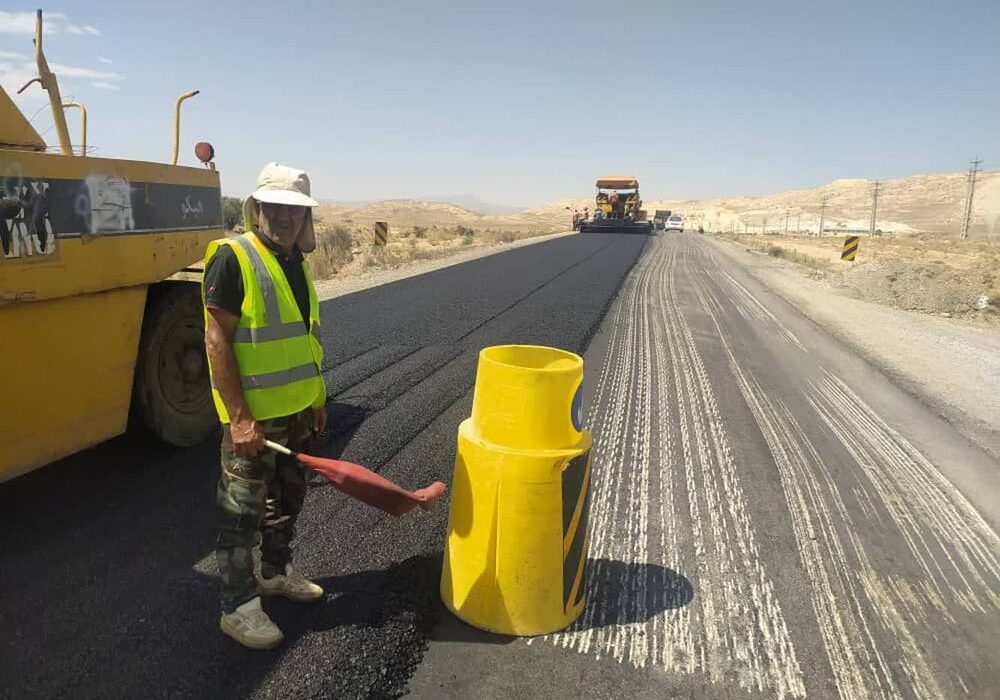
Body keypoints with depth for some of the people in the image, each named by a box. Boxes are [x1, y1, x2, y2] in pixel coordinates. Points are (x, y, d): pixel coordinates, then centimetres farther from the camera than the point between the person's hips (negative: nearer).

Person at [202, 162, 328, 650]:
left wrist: (316, 398, 17)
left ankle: (276, 573, 41)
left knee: (288, 497, 21)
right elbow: (217, 341, -18)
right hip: (253, 416, -8)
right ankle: (238, 607, 21)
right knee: (243, 510, 5)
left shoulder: (294, 261, 10)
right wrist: (239, 417, -22)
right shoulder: (232, 258, -14)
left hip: (297, 410, 8)